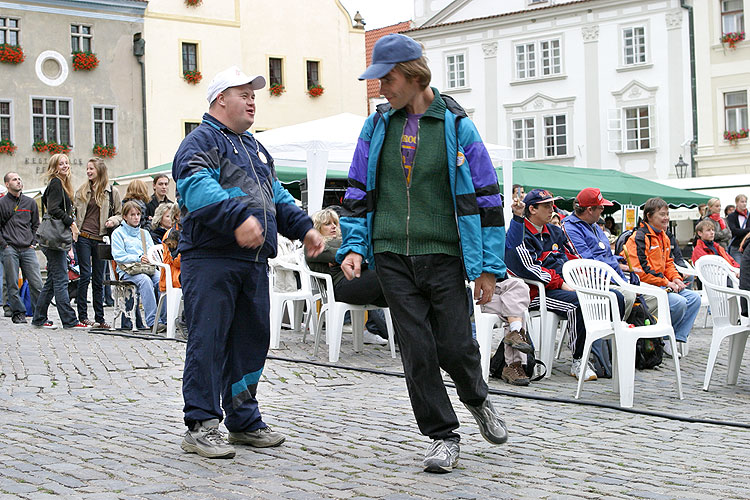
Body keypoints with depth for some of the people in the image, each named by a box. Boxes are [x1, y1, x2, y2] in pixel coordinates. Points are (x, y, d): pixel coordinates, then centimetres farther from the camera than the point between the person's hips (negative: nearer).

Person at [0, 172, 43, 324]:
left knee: (36, 283, -4)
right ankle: (18, 313, 7)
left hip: (28, 249, 2)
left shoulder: (30, 202, 14)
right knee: (13, 285, -1)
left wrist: (33, 242, 10)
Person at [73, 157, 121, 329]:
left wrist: (113, 221, -8)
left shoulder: (112, 192, 7)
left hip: (101, 239, 0)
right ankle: (82, 315, -2)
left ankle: (99, 318, 10)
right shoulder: (82, 191, 11)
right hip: (83, 238, 0)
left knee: (99, 279, 5)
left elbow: (120, 213, 12)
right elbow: (74, 211, 14)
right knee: (85, 275, -7)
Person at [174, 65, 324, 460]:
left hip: (253, 262, 9)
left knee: (251, 341, 11)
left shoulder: (254, 148, 26)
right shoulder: (201, 141, -4)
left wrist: (303, 227, 16)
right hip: (210, 260, -9)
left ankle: (244, 421, 21)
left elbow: (277, 196, 31)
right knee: (208, 341, -8)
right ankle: (200, 426, -3)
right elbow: (197, 187, -22)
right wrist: (238, 217, -35)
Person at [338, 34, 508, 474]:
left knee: (455, 345, -4)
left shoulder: (455, 125, 0)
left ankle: (477, 399, 29)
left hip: (443, 254, -2)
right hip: (392, 256, 3)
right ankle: (442, 435, 14)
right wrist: (354, 246, 3)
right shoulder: (376, 127, 9)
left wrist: (489, 266, -2)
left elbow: (486, 197, 1)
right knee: (417, 350, 0)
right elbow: (359, 192, 16)